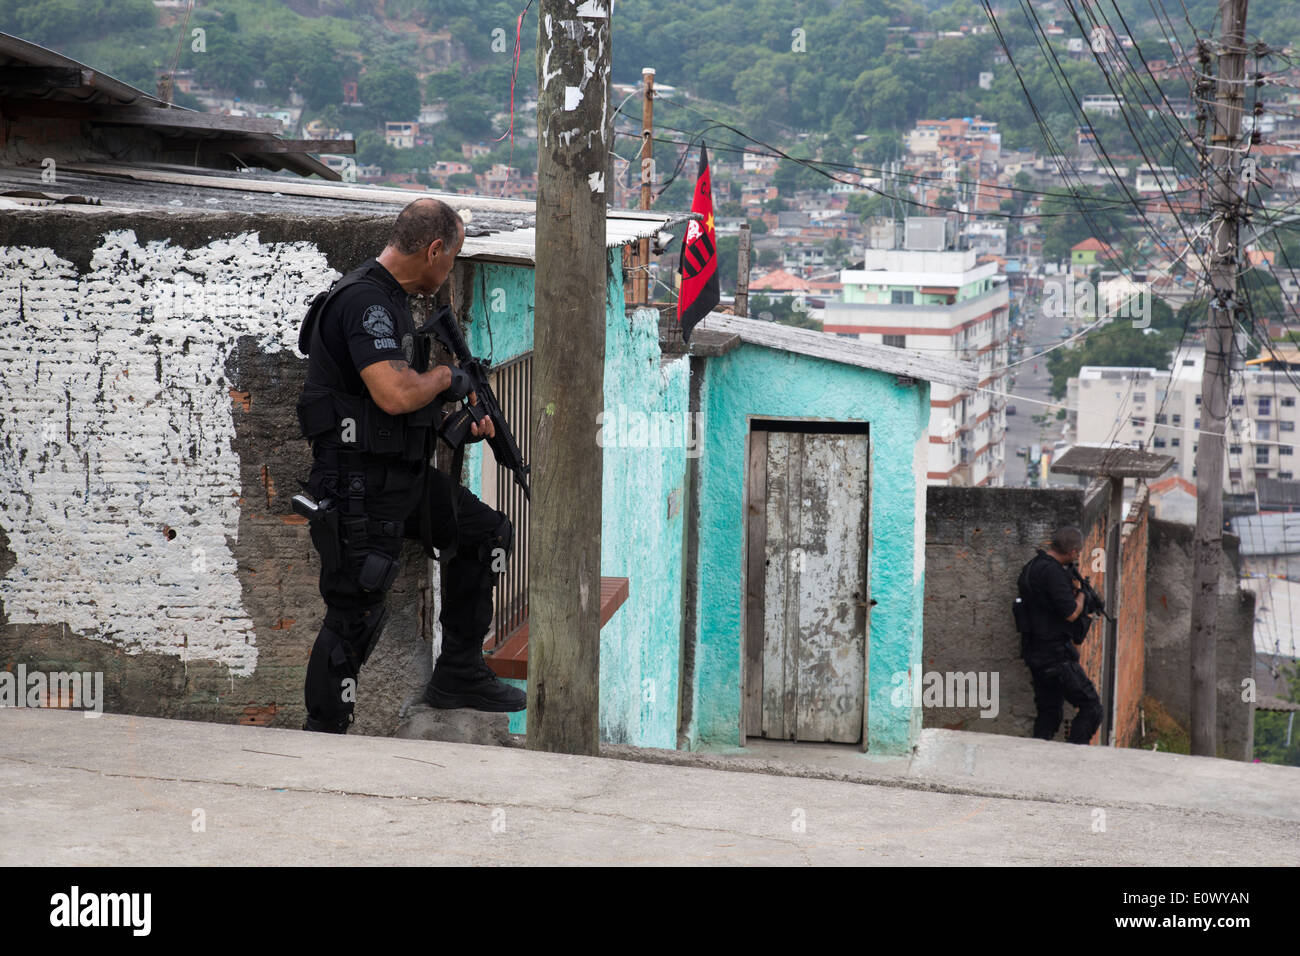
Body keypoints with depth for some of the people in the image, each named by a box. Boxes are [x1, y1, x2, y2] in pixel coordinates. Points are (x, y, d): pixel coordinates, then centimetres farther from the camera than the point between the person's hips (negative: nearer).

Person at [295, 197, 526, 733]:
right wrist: (446, 377, -13)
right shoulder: (364, 300, -20)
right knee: (356, 618, -8)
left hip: (404, 477, 11)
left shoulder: (389, 301, 13)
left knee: (487, 534, 19)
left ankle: (459, 675, 26)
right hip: (360, 487, -10)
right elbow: (395, 393, -32)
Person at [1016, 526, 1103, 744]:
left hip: (1035, 653, 10)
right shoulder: (1052, 572, -20)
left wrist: (1072, 588, 11)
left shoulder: (1033, 566, 12)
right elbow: (1070, 613, -19)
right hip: (1055, 654, -10)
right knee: (1091, 707, -4)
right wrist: (1081, 595, -2)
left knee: (1048, 712, 15)